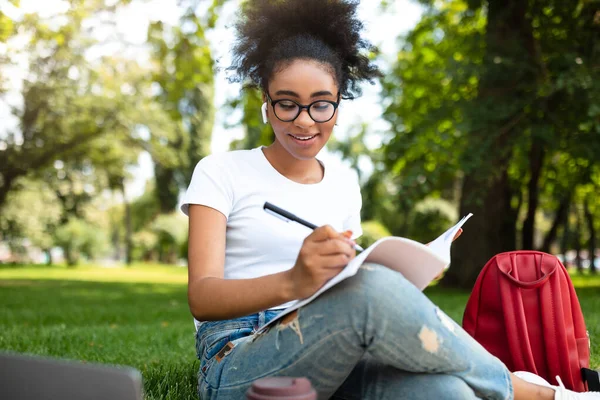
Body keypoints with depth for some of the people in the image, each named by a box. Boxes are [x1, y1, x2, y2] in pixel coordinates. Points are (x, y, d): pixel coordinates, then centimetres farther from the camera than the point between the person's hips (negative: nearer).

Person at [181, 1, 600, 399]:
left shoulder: (345, 184, 13)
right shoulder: (221, 171, 0)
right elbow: (202, 297, -12)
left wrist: (405, 278, -7)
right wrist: (292, 283, -33)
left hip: (332, 362, 3)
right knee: (373, 288, -33)